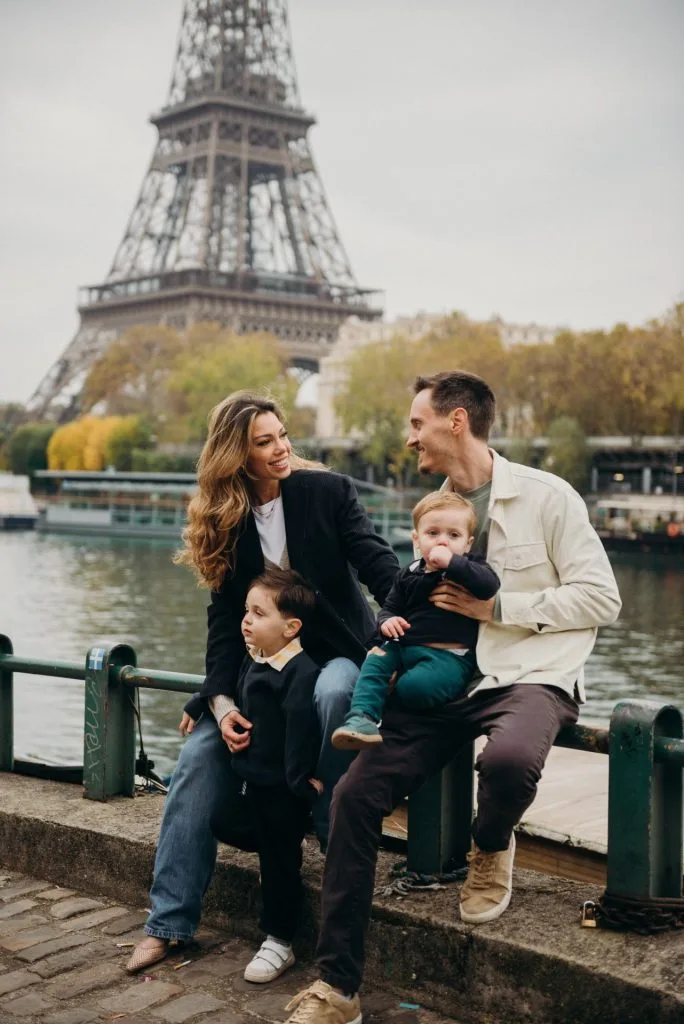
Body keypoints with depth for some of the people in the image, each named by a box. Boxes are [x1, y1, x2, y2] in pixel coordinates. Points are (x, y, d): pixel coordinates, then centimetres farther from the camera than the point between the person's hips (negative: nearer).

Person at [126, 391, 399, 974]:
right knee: (201, 752, -18)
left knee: (333, 693, -39)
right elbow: (226, 621, -3)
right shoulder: (225, 521, 0)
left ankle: (335, 836, -18)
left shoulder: (328, 491, -6)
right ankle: (169, 922, -9)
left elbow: (376, 560, -17)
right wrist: (221, 701, -18)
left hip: (338, 653, -2)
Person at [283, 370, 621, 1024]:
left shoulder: (546, 497, -3)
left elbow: (600, 598, -6)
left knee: (508, 759, -40)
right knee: (354, 794, -12)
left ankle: (490, 851, 0)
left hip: (529, 678, -5)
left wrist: (497, 607, -12)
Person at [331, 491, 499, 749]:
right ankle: (361, 718, -28)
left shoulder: (469, 568, 2)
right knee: (376, 660, -21)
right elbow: (390, 607, 21)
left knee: (413, 687, -30)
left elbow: (489, 585, -20)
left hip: (450, 656, -5)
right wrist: (387, 621, -4)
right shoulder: (409, 575, 15)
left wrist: (451, 563, -22)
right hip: (405, 647, 5)